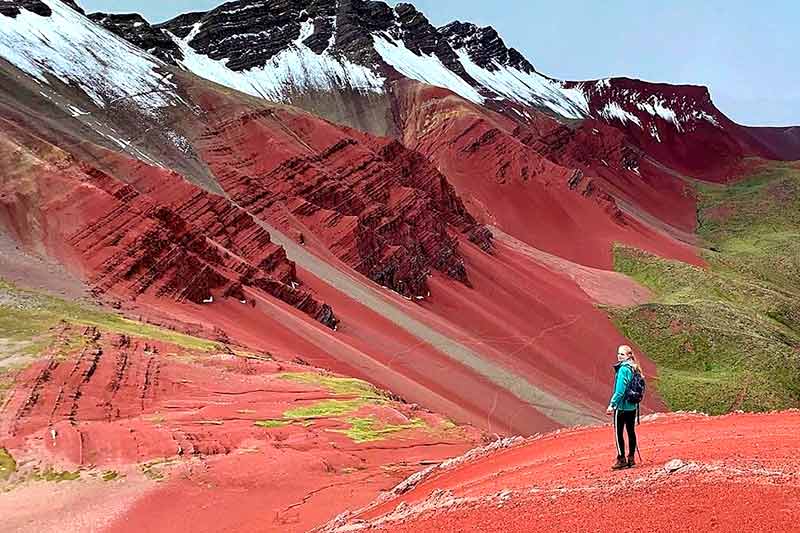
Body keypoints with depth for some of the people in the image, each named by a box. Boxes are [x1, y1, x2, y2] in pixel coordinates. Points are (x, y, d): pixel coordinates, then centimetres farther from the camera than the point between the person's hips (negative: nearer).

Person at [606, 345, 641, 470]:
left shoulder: (623, 369, -16)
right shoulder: (634, 369, 9)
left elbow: (620, 390, -20)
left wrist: (612, 405, -18)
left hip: (621, 406, -8)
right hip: (632, 406, 8)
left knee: (618, 433, -1)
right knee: (631, 431, 12)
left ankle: (621, 460, 1)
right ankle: (631, 458, 18)